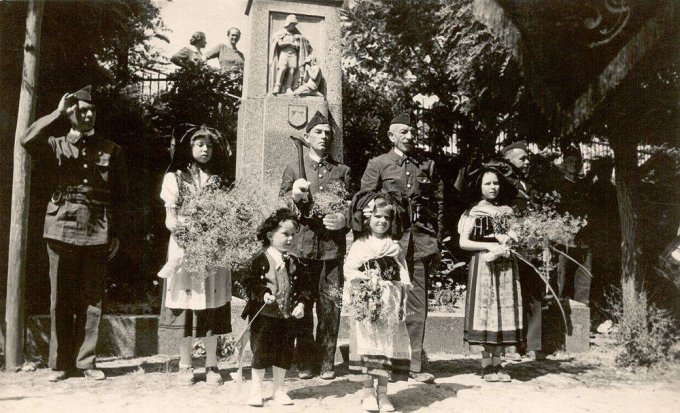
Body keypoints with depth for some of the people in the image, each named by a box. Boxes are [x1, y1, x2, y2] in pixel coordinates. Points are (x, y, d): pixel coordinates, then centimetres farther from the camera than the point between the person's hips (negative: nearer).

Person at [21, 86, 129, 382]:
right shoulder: (56, 146, 9)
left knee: (92, 300, 4)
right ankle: (61, 363, 13)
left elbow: (120, 195, 9)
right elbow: (28, 140, -14)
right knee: (61, 299, 4)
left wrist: (117, 234, 3)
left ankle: (86, 361, 13)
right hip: (63, 229, 0)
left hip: (98, 233, 0)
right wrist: (58, 113, -7)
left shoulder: (111, 151, 10)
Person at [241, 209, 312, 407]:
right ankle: (256, 390, 19)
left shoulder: (293, 262, 5)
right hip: (264, 316, -4)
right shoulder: (260, 260, -8)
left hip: (288, 316, 4)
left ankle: (279, 390, 26)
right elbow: (250, 283, -9)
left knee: (284, 353, 11)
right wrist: (263, 293, -24)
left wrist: (302, 304, -8)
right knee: (260, 352, 3)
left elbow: (302, 287, 8)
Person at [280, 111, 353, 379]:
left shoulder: (342, 171, 15)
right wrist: (294, 195, -15)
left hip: (333, 245, 1)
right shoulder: (293, 169, 12)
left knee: (330, 305, 0)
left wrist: (344, 220, -9)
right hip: (301, 244, 0)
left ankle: (326, 362, 10)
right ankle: (305, 361, 11)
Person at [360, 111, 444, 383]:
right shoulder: (378, 165, 5)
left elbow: (439, 205, 15)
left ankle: (415, 366, 8)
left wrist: (436, 241, 9)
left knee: (417, 305, 2)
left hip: (421, 241, 2)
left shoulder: (427, 166, 14)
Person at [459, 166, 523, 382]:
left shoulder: (507, 212, 13)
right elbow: (463, 242, -5)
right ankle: (486, 366, 2)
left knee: (503, 310, 3)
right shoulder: (474, 212, 1)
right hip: (484, 265, -4)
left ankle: (497, 364, 10)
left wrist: (510, 242, -4)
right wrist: (490, 245, -13)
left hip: (505, 265, 4)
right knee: (485, 310, -5)